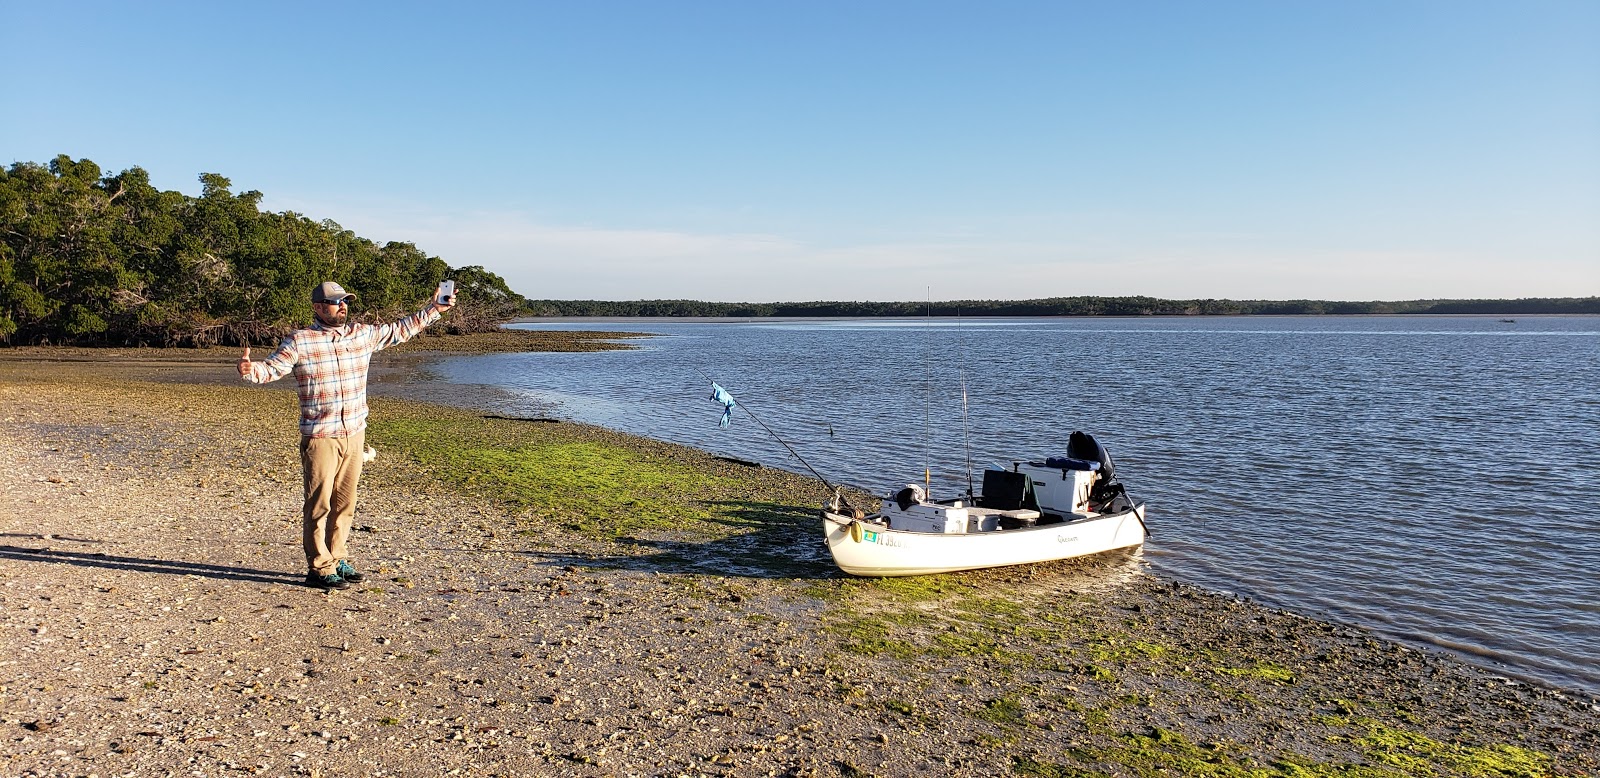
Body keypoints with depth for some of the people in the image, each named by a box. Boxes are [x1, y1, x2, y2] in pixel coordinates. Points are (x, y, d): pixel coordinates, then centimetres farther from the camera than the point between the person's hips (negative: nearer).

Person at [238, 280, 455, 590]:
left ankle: (337, 560, 25)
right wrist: (249, 370, -30)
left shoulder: (363, 335, 8)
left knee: (345, 503, 13)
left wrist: (433, 310, 20)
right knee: (319, 504, 0)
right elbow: (270, 368, -8)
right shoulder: (299, 341, -6)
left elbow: (400, 330, 20)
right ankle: (319, 569, 8)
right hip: (319, 438, -5)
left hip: (355, 435, 5)